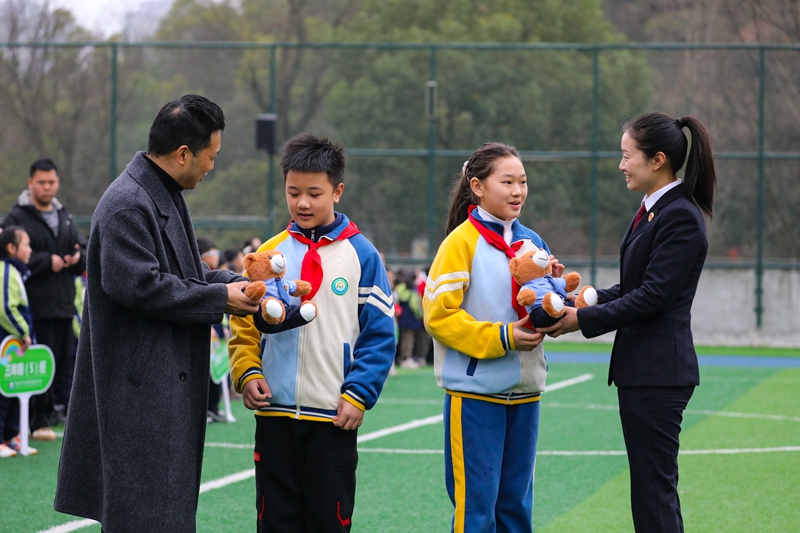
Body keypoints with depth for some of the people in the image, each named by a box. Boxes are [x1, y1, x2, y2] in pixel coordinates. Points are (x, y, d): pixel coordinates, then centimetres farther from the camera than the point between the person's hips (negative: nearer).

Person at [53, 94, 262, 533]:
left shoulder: (165, 196, 16)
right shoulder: (127, 205, -18)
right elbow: (139, 284, -24)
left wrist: (235, 282, 7)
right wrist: (220, 299, -16)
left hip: (169, 378, 11)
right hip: (141, 383, -11)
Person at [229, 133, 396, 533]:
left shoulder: (360, 254, -1)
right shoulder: (269, 253, 7)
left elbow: (379, 335, -2)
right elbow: (244, 327, 10)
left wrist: (358, 395, -10)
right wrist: (247, 373, -6)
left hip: (334, 416, -3)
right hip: (274, 412, 3)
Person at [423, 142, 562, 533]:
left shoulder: (532, 243, 10)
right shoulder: (462, 242, -7)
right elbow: (438, 315, -12)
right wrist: (500, 337, -18)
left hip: (524, 393, 6)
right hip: (475, 393, -6)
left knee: (516, 501, 11)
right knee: (476, 501, -3)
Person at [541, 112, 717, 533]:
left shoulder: (681, 218, -16)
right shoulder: (651, 211, 15)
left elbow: (653, 296, -19)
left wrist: (583, 320, -15)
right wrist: (589, 298, 4)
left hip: (658, 374, -10)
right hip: (642, 370, 10)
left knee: (654, 488, -7)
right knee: (650, 487, 13)